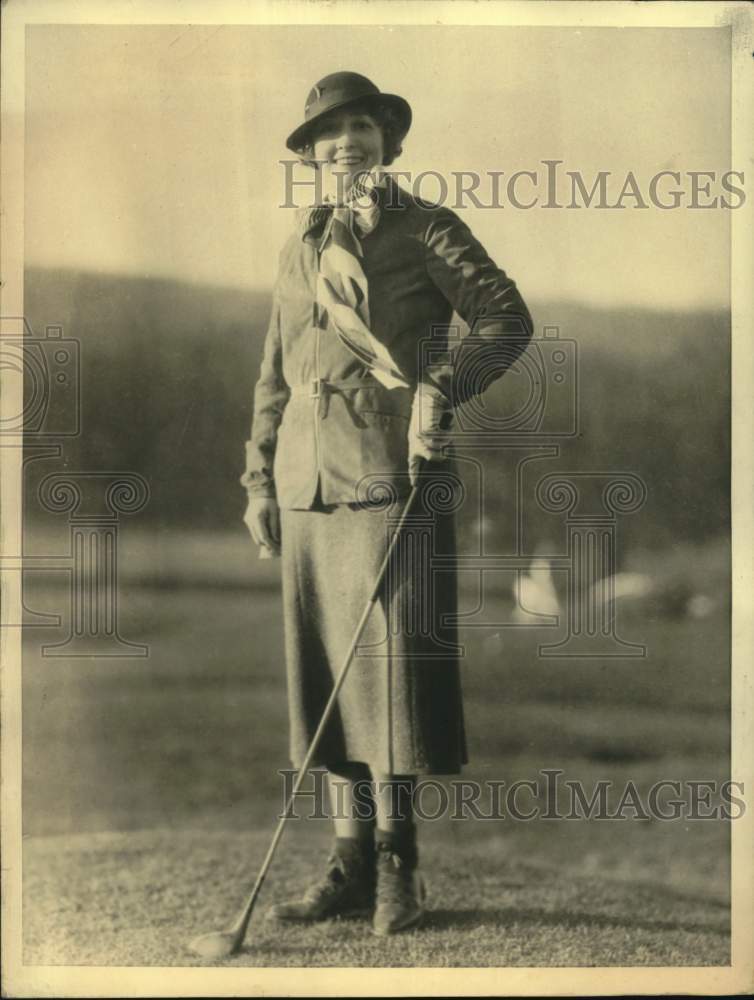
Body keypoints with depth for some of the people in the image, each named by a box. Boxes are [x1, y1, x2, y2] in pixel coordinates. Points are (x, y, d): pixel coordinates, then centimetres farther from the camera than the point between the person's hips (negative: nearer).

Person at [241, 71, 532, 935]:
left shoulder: (426, 230, 2)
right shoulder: (297, 249, 19)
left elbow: (507, 318, -6)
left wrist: (440, 390, -19)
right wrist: (259, 478, 17)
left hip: (391, 475, -5)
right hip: (308, 482, 6)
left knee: (390, 662, -6)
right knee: (323, 668, 5)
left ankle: (397, 865, 4)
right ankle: (350, 861, 13)